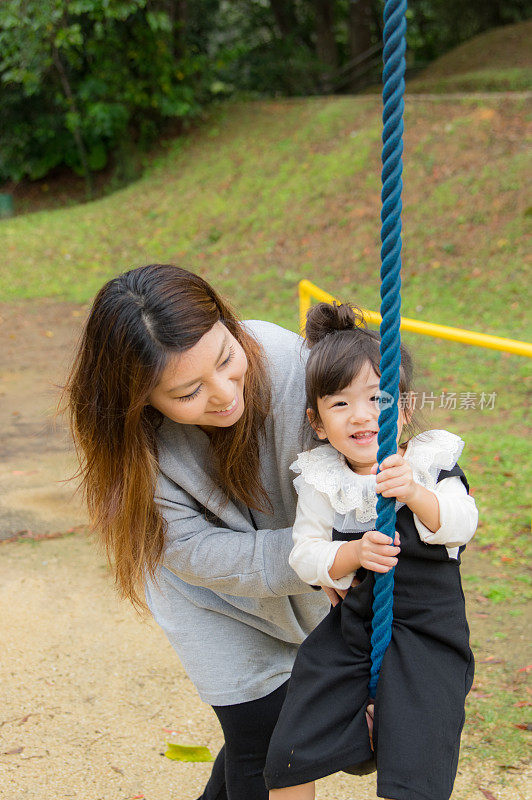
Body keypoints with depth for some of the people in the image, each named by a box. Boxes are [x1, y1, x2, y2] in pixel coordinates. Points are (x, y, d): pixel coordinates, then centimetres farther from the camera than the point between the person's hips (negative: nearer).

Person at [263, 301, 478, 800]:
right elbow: (305, 555, -5)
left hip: (426, 634, -2)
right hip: (348, 628, 2)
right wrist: (353, 555, -23)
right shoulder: (321, 482, -1)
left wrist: (413, 492, -35)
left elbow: (461, 524, -18)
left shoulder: (431, 463, -4)